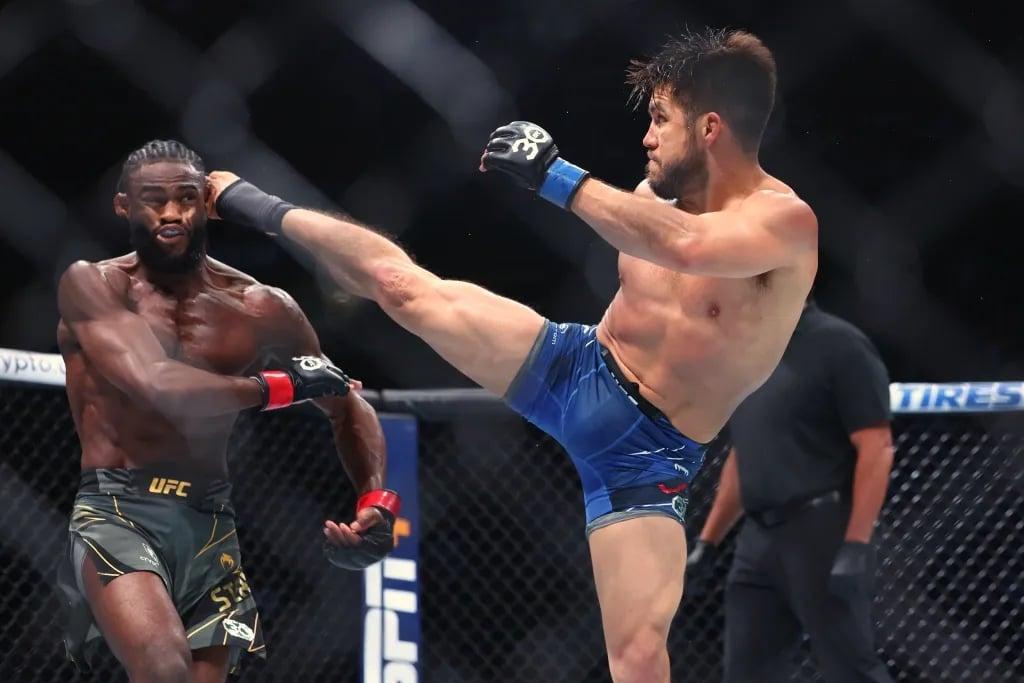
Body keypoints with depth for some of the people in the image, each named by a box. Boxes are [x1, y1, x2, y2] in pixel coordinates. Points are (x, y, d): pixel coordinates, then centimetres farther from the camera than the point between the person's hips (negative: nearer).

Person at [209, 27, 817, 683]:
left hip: (644, 449, -6)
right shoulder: (660, 195, -1)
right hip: (573, 364, 6)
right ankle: (265, 211, 33)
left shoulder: (785, 221, -22)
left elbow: (686, 248, -43)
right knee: (398, 283, 6)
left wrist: (556, 175, -39)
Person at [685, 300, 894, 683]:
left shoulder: (838, 345, -8)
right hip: (759, 540, 8)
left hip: (823, 536, -8)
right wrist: (707, 543, 19)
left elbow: (876, 448, -13)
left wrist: (856, 548, -20)